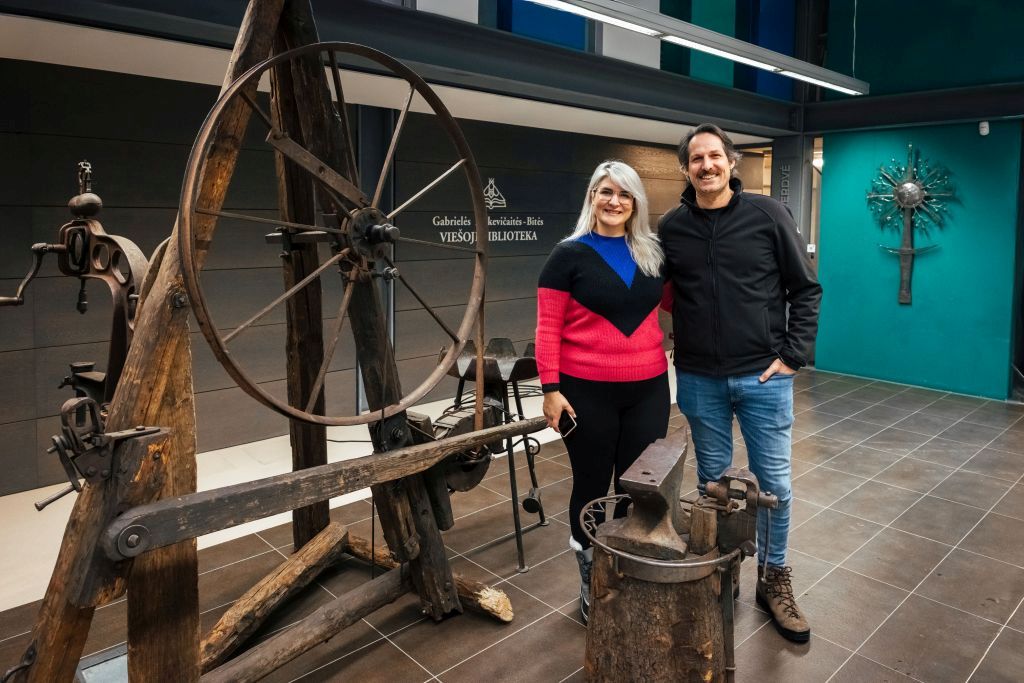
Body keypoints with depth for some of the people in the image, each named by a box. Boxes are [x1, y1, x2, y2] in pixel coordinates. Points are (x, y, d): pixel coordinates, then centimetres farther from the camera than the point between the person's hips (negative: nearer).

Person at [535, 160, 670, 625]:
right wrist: (551, 389, -13)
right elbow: (548, 327, -7)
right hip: (587, 393, -3)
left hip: (648, 390, 4)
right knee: (591, 488, 10)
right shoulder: (569, 254, -4)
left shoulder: (652, 254, 8)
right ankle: (590, 584, 29)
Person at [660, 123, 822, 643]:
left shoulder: (768, 215, -4)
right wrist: (682, 347, 3)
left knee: (774, 483, 7)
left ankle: (774, 580, 28)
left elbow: (805, 289, 0)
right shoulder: (671, 227, 2)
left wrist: (793, 355, -6)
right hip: (700, 380, 2)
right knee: (713, 481, 14)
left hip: (763, 377, -1)